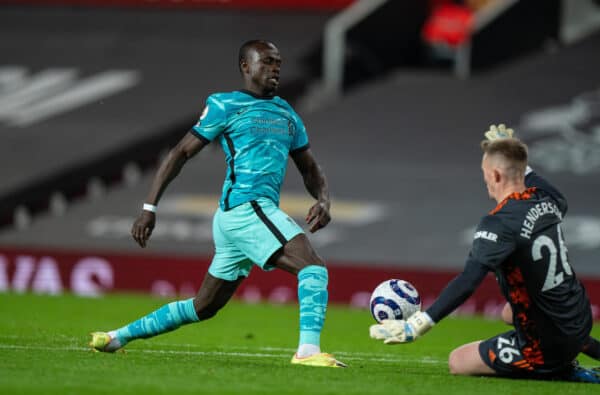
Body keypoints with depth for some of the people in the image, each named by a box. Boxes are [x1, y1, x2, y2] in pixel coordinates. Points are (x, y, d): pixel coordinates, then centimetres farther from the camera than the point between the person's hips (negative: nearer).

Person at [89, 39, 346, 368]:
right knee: (313, 267, -22)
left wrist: (323, 201, 1)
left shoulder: (286, 114, 22)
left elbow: (309, 168, 24)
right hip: (246, 207, -8)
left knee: (203, 307, 14)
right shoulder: (225, 105, 2)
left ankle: (119, 336, 25)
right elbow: (181, 153, 1)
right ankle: (308, 350, -31)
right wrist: (149, 207, -5)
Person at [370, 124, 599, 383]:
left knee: (458, 362, 3)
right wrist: (516, 157, 36)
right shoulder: (546, 200, 1)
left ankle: (560, 373, -3)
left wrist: (417, 325, -33)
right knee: (509, 312, 38)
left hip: (546, 346, -8)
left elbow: (468, 282, -31)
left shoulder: (500, 223, -22)